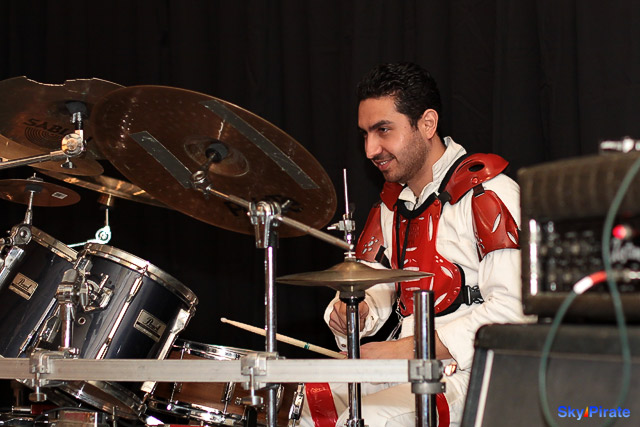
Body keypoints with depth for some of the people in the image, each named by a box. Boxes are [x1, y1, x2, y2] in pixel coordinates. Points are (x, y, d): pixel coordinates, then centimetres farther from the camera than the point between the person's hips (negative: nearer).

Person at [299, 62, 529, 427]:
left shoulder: (487, 192, -11)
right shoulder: (393, 201, 16)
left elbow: (512, 309, -20)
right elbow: (372, 284, 21)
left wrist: (408, 349, -22)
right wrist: (352, 313, -4)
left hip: (467, 373, -7)